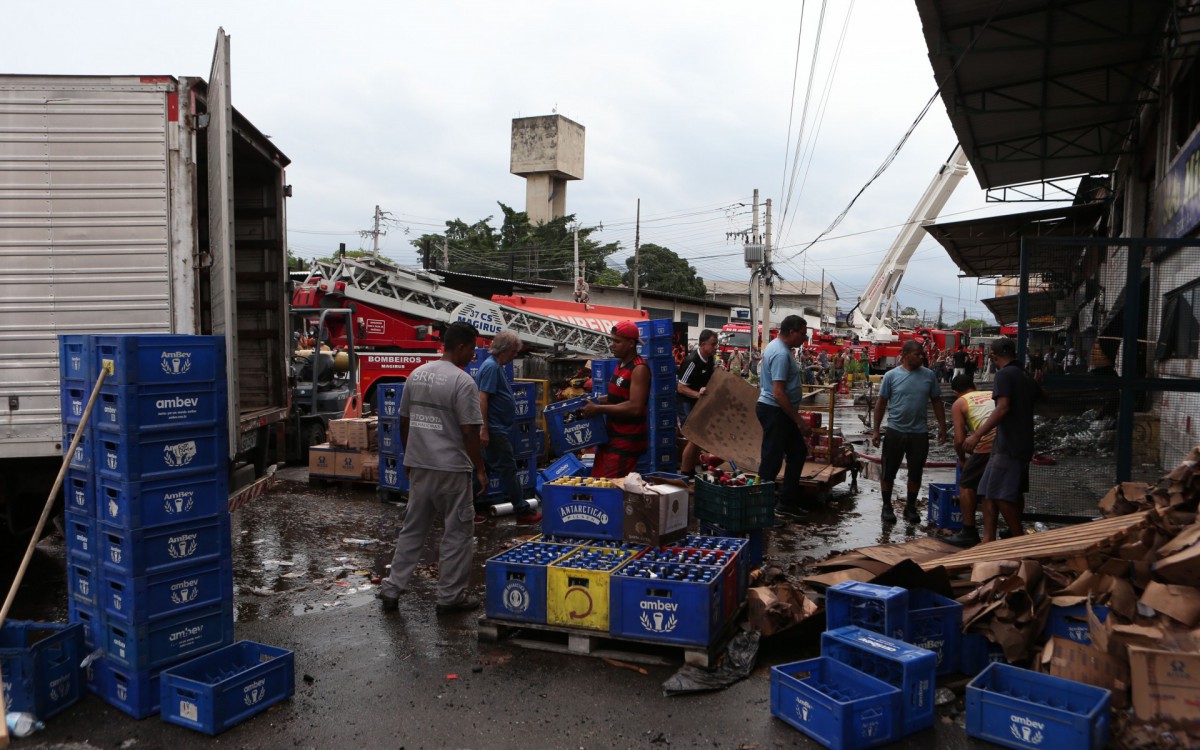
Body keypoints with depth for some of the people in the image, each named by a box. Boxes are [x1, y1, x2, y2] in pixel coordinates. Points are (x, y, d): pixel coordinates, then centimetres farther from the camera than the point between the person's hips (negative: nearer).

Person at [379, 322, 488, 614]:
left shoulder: (416, 374, 7)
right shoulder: (462, 382, -15)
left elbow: (404, 421, 13)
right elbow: (469, 432, -16)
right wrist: (480, 469, -6)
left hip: (418, 466, 7)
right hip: (451, 469, -7)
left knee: (412, 529, 17)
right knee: (457, 532, 6)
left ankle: (391, 589, 20)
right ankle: (450, 596, 14)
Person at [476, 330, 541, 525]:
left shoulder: (496, 366, 15)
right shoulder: (491, 367, -16)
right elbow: (482, 398, -22)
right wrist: (484, 429, -24)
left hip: (497, 429, 10)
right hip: (495, 430, -10)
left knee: (484, 468, 13)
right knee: (508, 469, -4)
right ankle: (522, 512, 2)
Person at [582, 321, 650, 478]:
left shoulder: (639, 369, -17)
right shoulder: (621, 364, 12)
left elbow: (635, 407, -26)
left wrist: (598, 409, -22)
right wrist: (595, 400, 9)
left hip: (628, 439, -9)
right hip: (612, 434, 9)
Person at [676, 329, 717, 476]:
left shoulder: (709, 359, 3)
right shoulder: (692, 361, -24)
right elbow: (681, 387, -23)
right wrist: (698, 394, -36)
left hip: (699, 403, 9)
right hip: (687, 403, -9)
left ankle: (692, 471, 26)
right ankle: (684, 474, 1)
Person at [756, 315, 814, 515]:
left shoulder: (777, 347, 12)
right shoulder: (781, 354, -21)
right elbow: (778, 394, -26)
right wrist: (799, 421, -21)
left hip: (782, 413, 11)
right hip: (775, 411, -11)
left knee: (798, 452, 17)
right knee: (771, 461, -4)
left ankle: (788, 500, 25)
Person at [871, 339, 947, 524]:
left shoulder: (928, 375, 3)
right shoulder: (891, 375, -4)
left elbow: (937, 402, 10)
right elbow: (881, 403, 0)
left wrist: (942, 427, 6)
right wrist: (876, 430, -3)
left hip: (919, 432, 2)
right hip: (895, 431, -2)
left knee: (915, 473, 10)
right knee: (889, 472, 6)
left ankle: (910, 507, 25)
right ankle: (886, 507, 21)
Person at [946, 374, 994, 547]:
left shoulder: (959, 404, 13)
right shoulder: (994, 395, 27)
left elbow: (959, 440, 6)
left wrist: (962, 459, 24)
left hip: (988, 445, -5)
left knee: (966, 485, 13)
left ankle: (969, 533, 15)